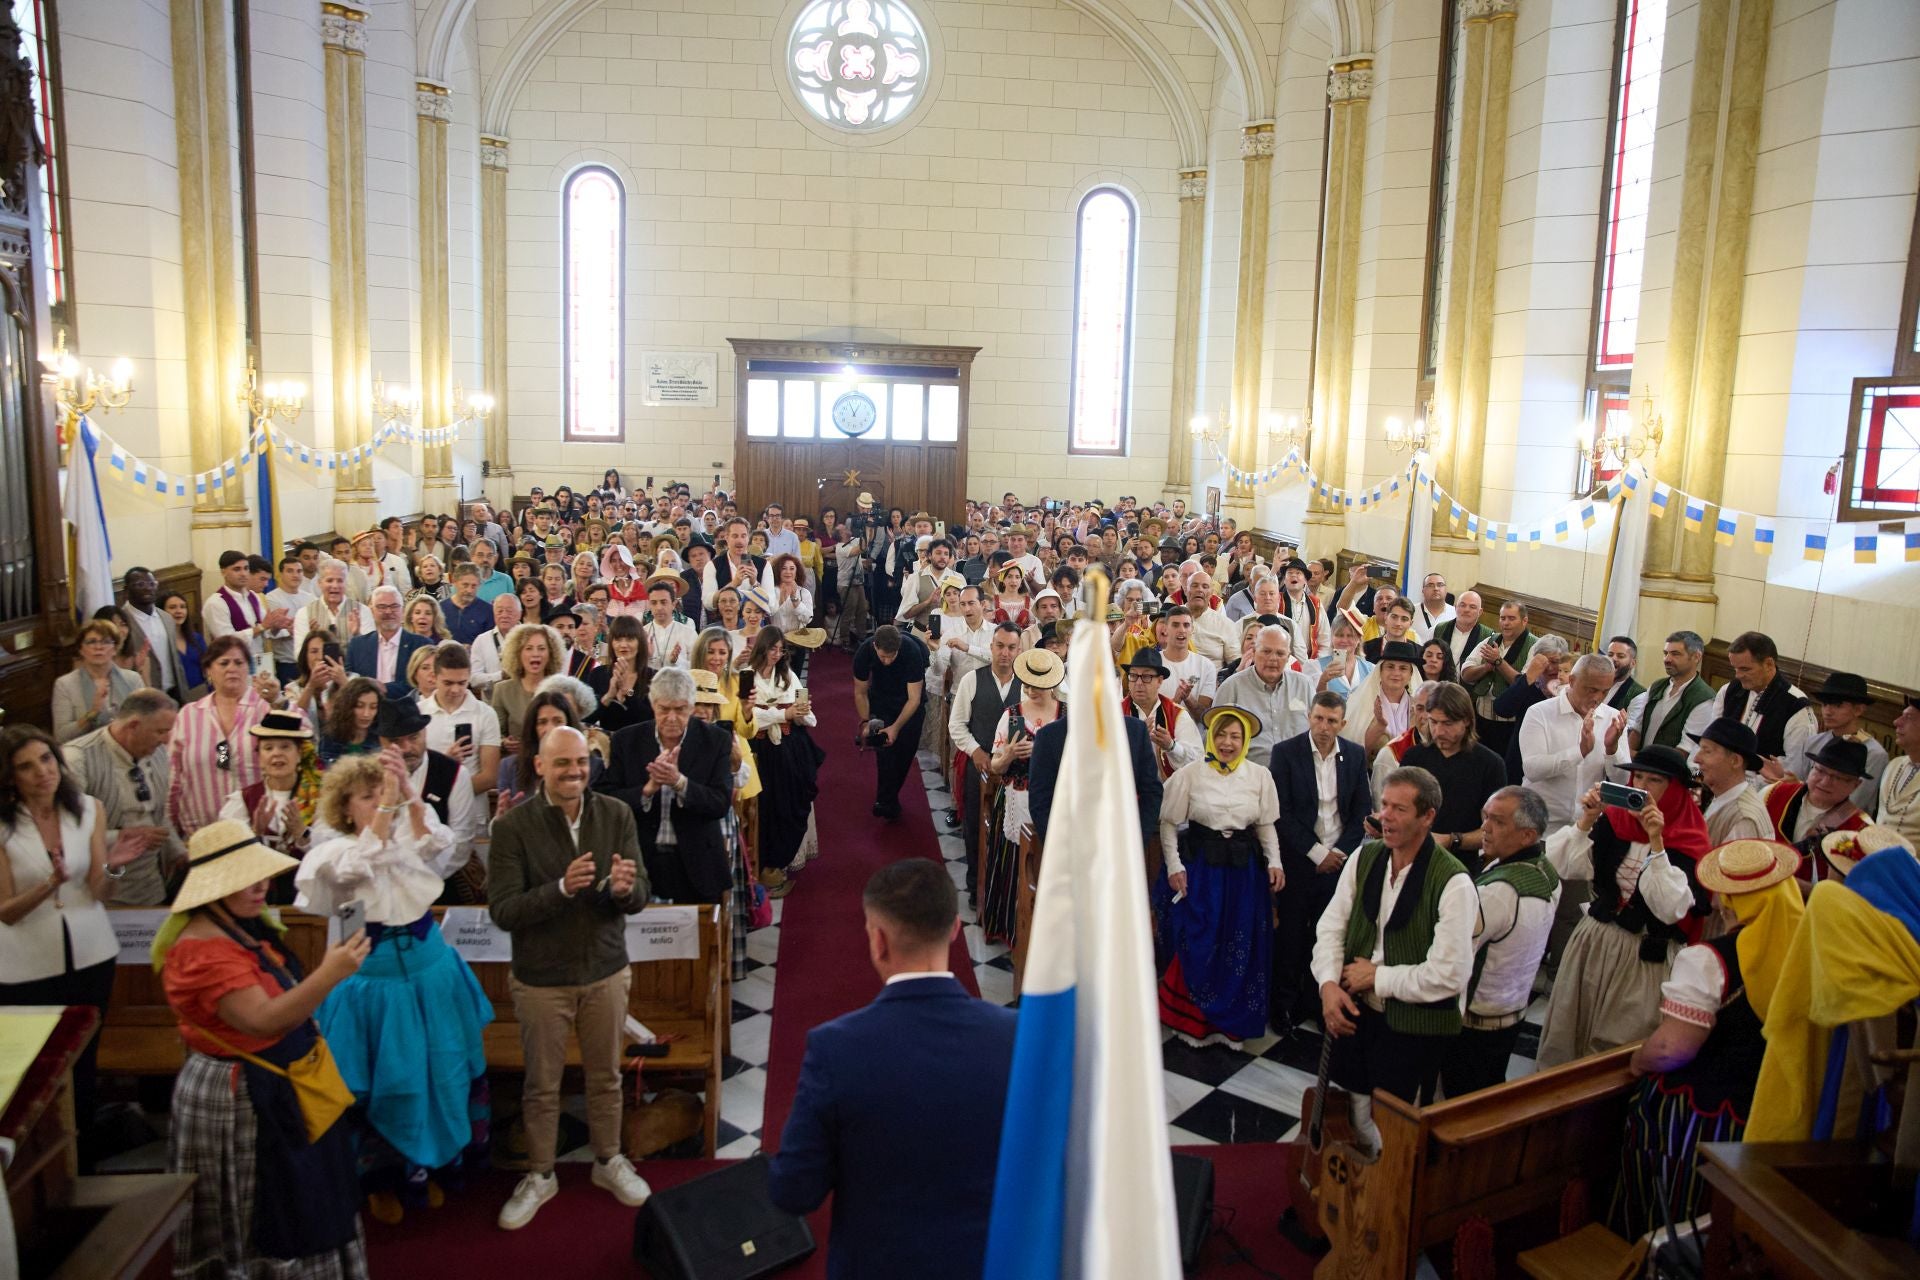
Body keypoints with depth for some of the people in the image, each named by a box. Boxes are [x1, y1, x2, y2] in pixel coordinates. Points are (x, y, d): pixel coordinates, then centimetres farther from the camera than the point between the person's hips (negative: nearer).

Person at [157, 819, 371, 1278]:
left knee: (298, 1213, 22)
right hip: (238, 1097, -10)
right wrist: (329, 975, -45)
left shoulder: (246, 927, 4)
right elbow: (264, 1019, -35)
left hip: (278, 1087, 10)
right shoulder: (203, 950, -26)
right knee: (265, 1225, 8)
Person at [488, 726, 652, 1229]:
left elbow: (640, 896, -8)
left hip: (606, 971, 2)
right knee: (541, 1084, 15)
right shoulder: (513, 826, -15)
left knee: (606, 1075, 18)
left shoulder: (616, 815, -9)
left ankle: (609, 1160, 40)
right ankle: (540, 1175, 36)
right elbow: (502, 911, -19)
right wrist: (562, 888, -34)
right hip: (541, 978, -2)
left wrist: (624, 888, -32)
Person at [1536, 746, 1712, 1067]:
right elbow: (1562, 865, -6)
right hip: (1592, 943, 4)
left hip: (1643, 959, -4)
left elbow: (1670, 909, -22)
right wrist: (1587, 820, -18)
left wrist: (1656, 842, -27)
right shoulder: (1614, 820, 1)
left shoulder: (1688, 842, -9)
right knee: (1565, 1036, 13)